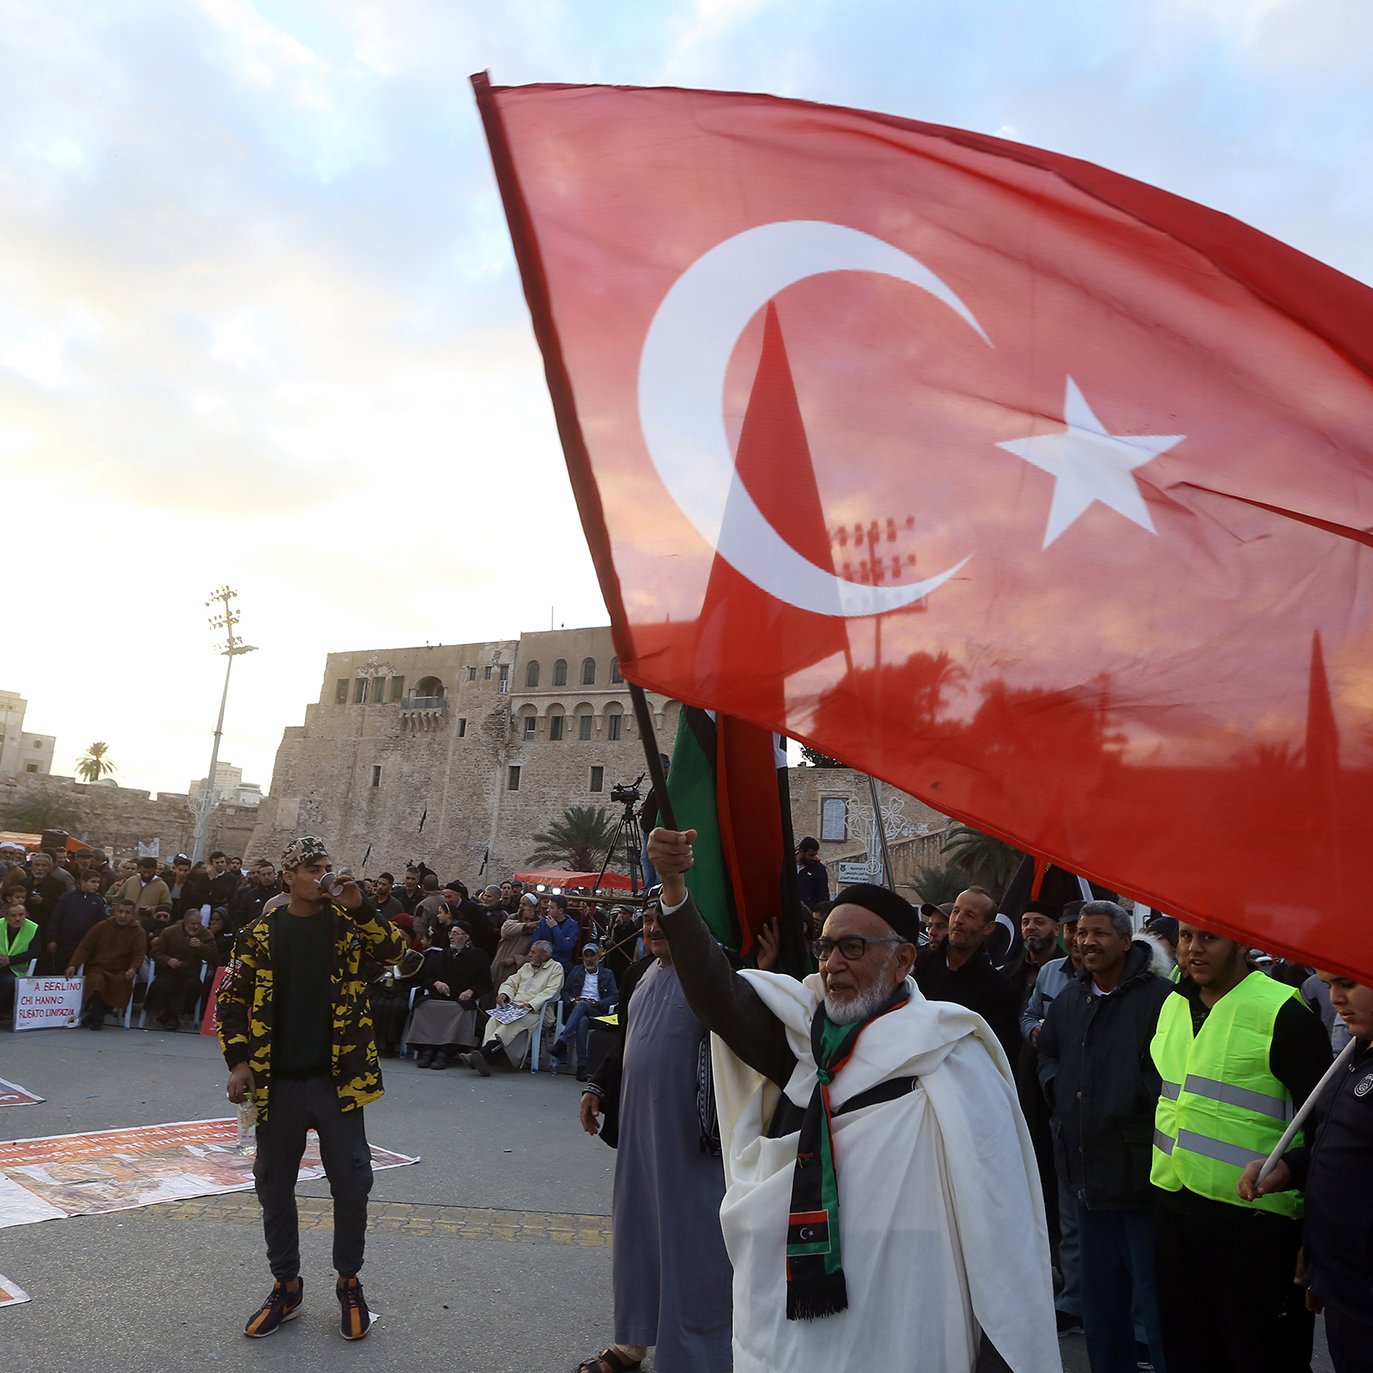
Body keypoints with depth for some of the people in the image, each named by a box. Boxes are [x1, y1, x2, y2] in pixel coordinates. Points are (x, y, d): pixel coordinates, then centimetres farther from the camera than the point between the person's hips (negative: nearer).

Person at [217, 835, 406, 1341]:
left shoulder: (347, 925, 0)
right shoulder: (260, 932, 1)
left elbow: (394, 952, -15)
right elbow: (232, 999, 3)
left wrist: (361, 908, -25)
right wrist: (239, 1061, -6)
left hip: (337, 1080, -1)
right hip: (277, 1082, 1)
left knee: (352, 1183, 3)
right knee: (274, 1186, 12)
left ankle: (349, 1282, 24)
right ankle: (286, 1285, 31)